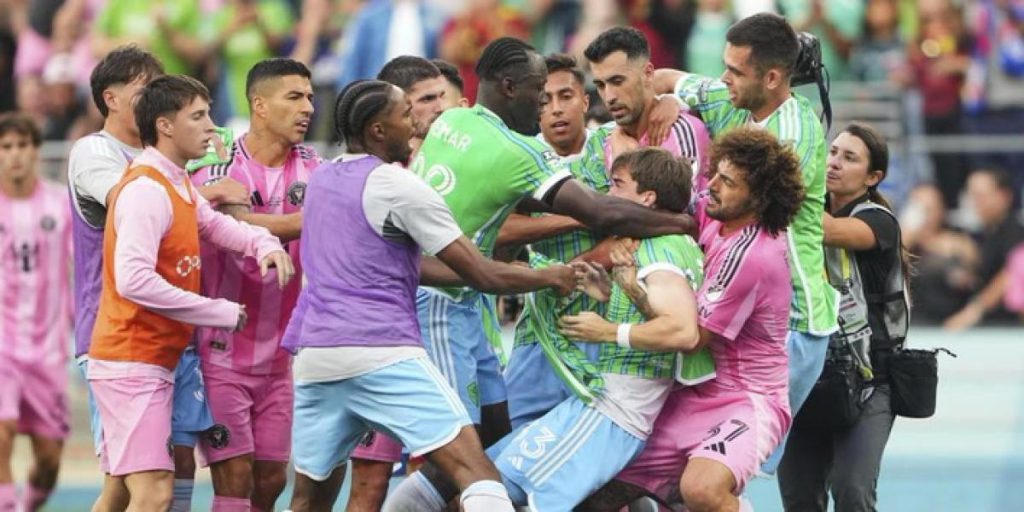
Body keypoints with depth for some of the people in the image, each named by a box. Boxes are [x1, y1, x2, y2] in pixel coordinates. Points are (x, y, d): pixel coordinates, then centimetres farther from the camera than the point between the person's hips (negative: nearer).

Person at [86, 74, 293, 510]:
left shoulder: (177, 185, 14)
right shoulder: (146, 191, -18)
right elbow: (134, 279, -27)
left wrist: (264, 244, -3)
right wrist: (221, 313, -21)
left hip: (151, 364, 11)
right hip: (132, 363, -11)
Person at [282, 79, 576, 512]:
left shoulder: (321, 180, 16)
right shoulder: (398, 187, -6)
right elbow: (482, 275, -3)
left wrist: (458, 278, 25)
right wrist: (553, 277, 11)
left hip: (314, 354, 8)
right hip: (382, 354, -8)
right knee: (474, 468, -12)